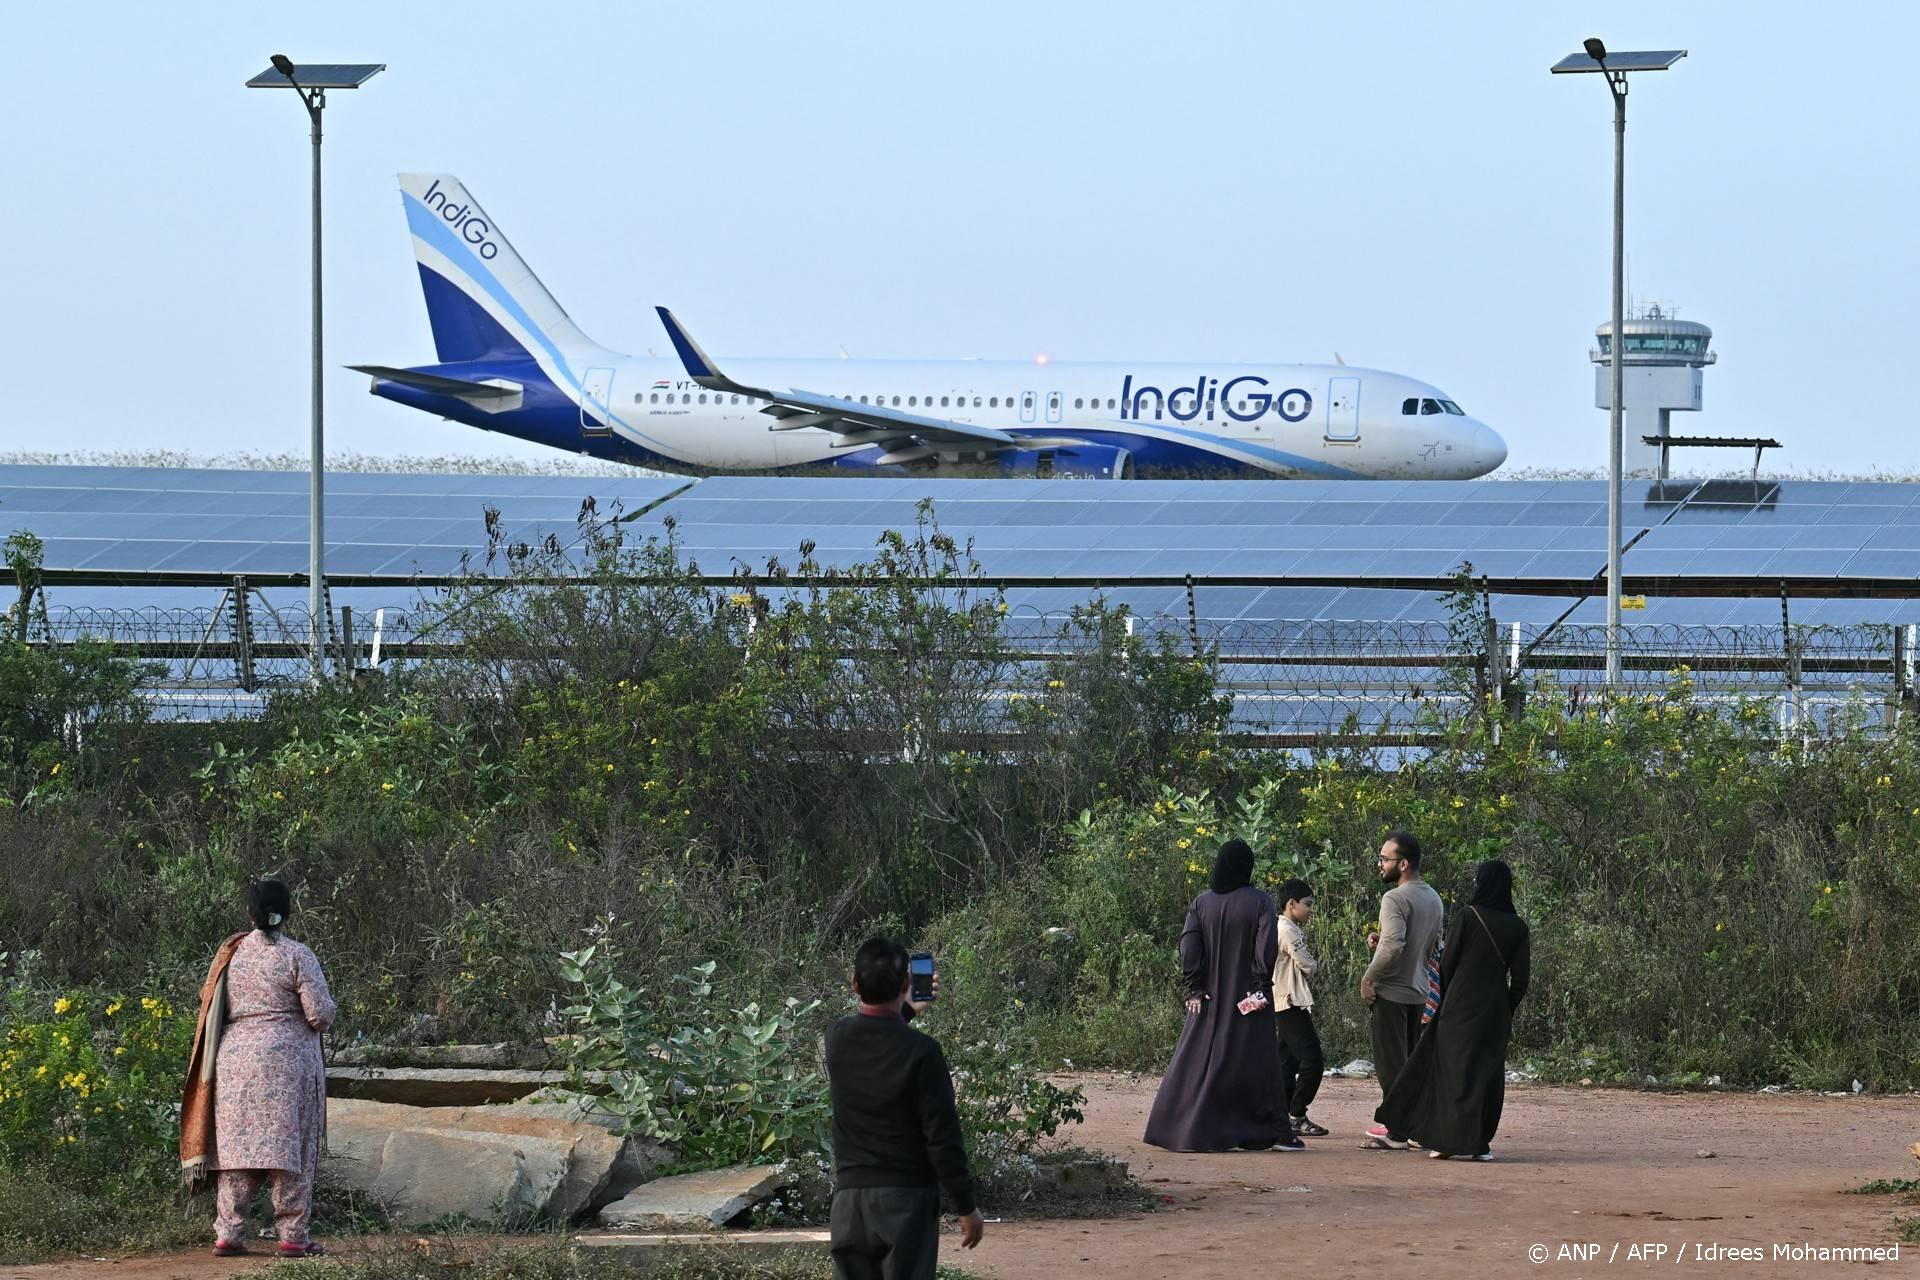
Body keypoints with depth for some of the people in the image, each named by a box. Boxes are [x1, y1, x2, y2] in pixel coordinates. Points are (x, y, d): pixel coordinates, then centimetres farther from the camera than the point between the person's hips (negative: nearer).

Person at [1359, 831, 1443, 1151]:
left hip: (1391, 992, -8)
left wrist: (1368, 977, -14)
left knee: (1390, 1064, -4)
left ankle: (1396, 1133, -4)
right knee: (1410, 1062, 15)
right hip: (1418, 990, 9)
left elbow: (1392, 946, -27)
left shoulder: (1396, 899, -17)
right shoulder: (1433, 899, 11)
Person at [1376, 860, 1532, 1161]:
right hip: (1495, 1011, 3)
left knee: (1454, 1068, 2)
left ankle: (1448, 1140, -2)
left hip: (1460, 1004, -3)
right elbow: (1521, 977, 2)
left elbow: (1447, 964, -5)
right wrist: (1507, 1011, 13)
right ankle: (1479, 1143, 5)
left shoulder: (1466, 918, -8)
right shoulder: (1516, 927, 1)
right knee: (1488, 1073, 8)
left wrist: (1444, 1000, 10)